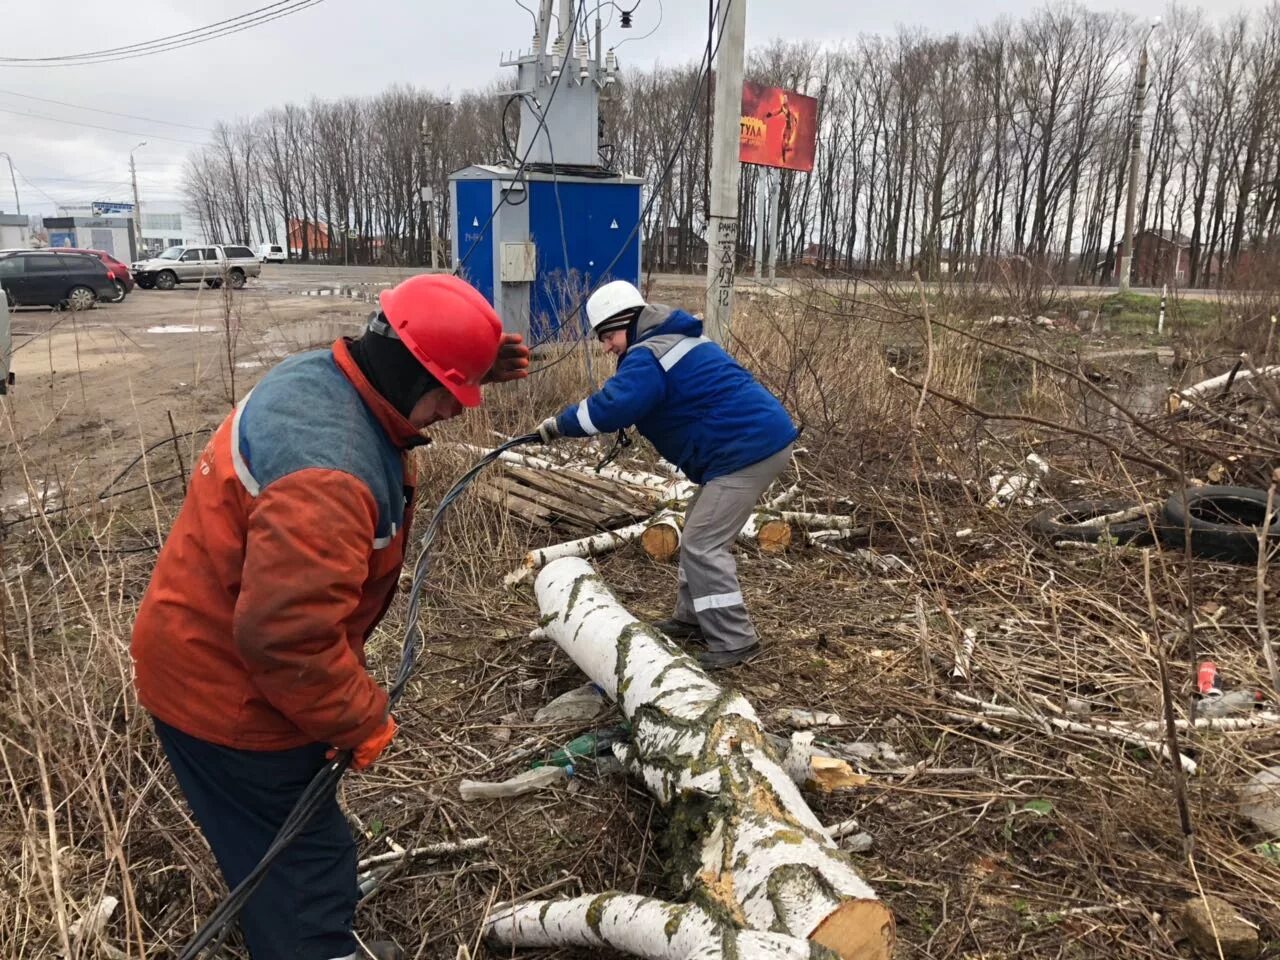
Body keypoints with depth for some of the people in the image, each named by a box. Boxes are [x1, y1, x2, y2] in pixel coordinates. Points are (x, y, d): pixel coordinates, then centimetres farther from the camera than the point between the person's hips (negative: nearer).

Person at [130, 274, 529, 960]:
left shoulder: (319, 371, -6)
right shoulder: (327, 474, -37)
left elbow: (404, 387, 17)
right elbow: (286, 632, -38)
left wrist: (475, 365, 1)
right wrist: (361, 720, -22)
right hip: (229, 694, -10)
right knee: (305, 862, 9)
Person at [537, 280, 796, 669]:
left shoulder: (648, 356, -15)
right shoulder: (672, 339, 20)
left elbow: (610, 406, -26)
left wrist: (558, 424, -11)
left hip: (749, 448, -11)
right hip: (760, 440, 11)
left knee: (702, 545, -8)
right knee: (697, 535, 18)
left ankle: (734, 641, -3)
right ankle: (692, 619, 29)